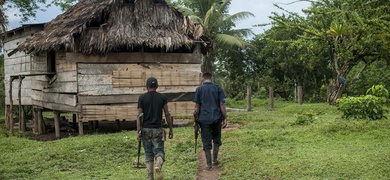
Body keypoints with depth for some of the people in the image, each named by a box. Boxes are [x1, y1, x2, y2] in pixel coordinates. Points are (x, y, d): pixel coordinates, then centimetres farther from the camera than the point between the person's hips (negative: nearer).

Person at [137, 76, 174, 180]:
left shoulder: (142, 98, 1)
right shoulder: (162, 97, 2)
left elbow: (139, 116, -4)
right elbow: (167, 115, 2)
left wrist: (138, 131, -4)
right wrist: (171, 130, 8)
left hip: (146, 130, 1)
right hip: (157, 129, -1)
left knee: (148, 154, 10)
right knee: (159, 151, 2)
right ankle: (158, 166, -30)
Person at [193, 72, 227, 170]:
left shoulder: (199, 89, -1)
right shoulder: (218, 88, 1)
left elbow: (197, 107, -3)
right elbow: (222, 104, -3)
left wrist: (196, 120, 4)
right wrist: (225, 119, 1)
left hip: (204, 119, -1)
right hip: (217, 118, 1)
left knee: (206, 142, 4)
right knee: (216, 139, 20)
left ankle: (209, 164, 7)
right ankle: (215, 159, 25)